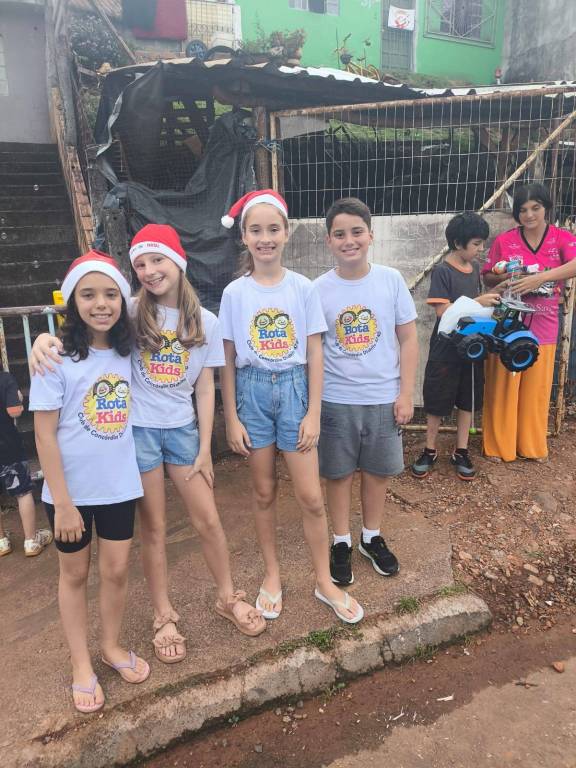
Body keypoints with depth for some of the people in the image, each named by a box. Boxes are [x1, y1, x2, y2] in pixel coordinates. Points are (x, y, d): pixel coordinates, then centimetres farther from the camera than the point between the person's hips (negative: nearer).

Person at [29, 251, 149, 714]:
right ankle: (81, 665, 32)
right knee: (75, 574, 15)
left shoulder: (128, 353, -1)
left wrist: (141, 470, 5)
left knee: (117, 570, 14)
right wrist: (62, 502, -15)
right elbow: (45, 435, -14)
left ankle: (112, 645, 38)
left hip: (119, 486, 3)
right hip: (71, 490, -3)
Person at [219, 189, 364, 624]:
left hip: (294, 388, 0)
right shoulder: (235, 293, -2)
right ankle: (272, 573, 33)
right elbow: (228, 359, 1)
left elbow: (314, 354, -2)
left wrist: (313, 413, -5)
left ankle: (324, 582, 22)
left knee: (311, 497, 2)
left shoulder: (303, 288, -3)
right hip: (253, 391, 1)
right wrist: (231, 417, -1)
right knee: (264, 492, 13)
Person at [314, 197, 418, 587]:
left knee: (378, 471, 15)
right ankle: (342, 542, 31)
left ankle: (372, 537, 36)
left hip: (384, 398, 1)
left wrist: (406, 393, -3)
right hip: (335, 400, -1)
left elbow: (408, 339, 0)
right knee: (339, 473, 12)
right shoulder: (319, 289, -6)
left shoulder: (391, 280, -5)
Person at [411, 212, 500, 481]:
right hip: (446, 349, -6)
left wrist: (491, 297, 1)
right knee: (437, 401, 5)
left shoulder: (475, 267, 7)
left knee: (467, 399, 12)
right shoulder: (442, 271, -13)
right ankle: (430, 451, 22)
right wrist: (478, 302, -22)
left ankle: (461, 452, 26)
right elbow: (443, 311, -19)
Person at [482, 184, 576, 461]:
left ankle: (532, 446, 26)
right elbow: (487, 277, 6)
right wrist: (506, 277, -15)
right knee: (503, 385, 3)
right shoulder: (504, 241, -1)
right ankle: (499, 446, 17)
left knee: (536, 388, 10)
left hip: (542, 326, 1)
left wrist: (538, 278, -31)